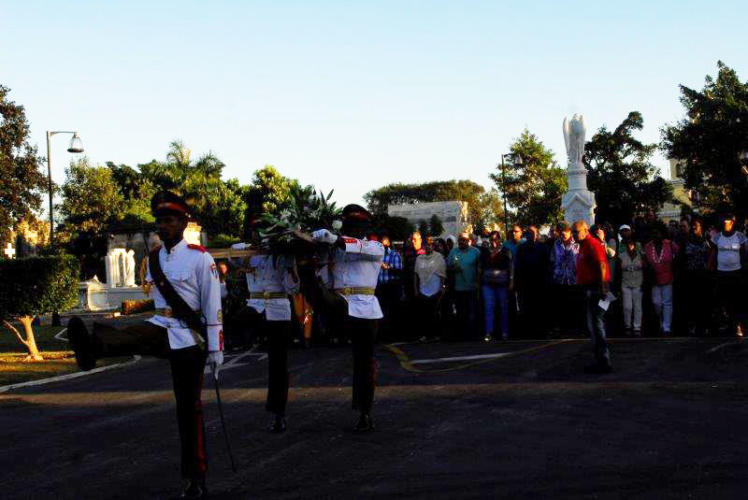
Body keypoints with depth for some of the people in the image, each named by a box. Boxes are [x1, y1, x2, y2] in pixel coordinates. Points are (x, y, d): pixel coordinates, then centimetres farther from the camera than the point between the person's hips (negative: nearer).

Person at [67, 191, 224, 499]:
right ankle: (92, 347, -63)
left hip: (188, 338, -5)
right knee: (133, 334, -31)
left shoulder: (199, 258, -7)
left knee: (189, 408, 0)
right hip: (161, 330, 5)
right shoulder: (153, 259, 11)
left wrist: (216, 348, -10)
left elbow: (213, 306, -8)